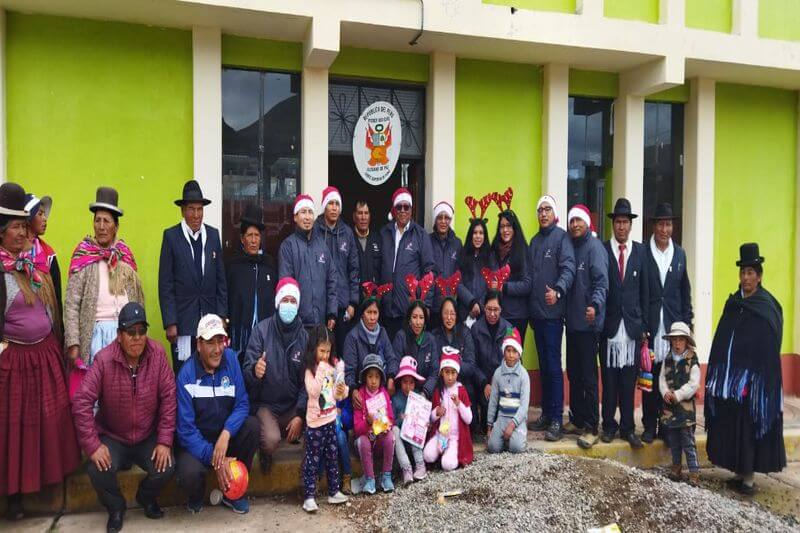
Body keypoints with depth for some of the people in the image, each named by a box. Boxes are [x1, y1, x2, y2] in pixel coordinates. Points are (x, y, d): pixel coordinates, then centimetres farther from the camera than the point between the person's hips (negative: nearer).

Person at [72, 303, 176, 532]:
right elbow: (82, 401, -17)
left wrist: (165, 441, -16)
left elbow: (168, 398, -14)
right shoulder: (104, 359, -19)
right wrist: (92, 445, -21)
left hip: (148, 436, 1)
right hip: (112, 436, 0)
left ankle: (146, 497, 17)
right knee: (98, 470, -25)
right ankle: (115, 507, 9)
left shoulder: (157, 354, -16)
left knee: (166, 468, -20)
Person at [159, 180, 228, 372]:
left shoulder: (213, 234, 7)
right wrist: (169, 323, -8)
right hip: (183, 318, -3)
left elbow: (221, 279, 9)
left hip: (210, 316, 3)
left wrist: (222, 316, 5)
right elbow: (165, 284, -3)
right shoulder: (171, 236, -2)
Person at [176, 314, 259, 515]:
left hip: (225, 435, 4)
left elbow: (242, 403, -11)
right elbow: (186, 429, -19)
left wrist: (226, 434, -29)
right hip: (196, 440, -3)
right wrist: (215, 460, -27)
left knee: (252, 425, -24)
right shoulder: (186, 375, -20)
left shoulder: (230, 359, -11)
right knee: (190, 473, -32)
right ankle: (196, 498, 9)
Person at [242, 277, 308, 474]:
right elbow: (246, 372, -11)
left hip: (294, 406, 3)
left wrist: (300, 415, -10)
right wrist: (254, 372, -35)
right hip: (265, 404, -3)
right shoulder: (262, 330, -10)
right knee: (271, 440, -28)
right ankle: (265, 454, 10)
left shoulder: (304, 336, -2)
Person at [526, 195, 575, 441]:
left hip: (553, 312, -7)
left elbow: (569, 268, -17)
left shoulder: (561, 237, -4)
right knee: (543, 364, 13)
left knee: (553, 365, -6)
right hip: (536, 312, 7)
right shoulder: (535, 241, 17)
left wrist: (558, 290, -34)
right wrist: (531, 307, 13)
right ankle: (546, 413, 22)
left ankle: (557, 420, 0)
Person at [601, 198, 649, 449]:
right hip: (609, 323, -2)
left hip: (632, 324, 2)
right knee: (609, 379, 5)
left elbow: (644, 289, 8)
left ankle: (627, 427, 17)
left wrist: (644, 324, 4)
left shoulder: (640, 251, 8)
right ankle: (609, 425, 17)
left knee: (629, 380, 6)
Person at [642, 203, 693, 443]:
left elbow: (685, 292, 13)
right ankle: (650, 425, 15)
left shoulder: (680, 254, 10)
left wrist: (686, 322, 7)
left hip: (673, 325, 3)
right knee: (649, 377, 3)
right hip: (649, 325, -2)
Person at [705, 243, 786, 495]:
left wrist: (756, 383, -17)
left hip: (752, 379, -6)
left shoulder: (767, 308, -8)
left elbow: (769, 350, -12)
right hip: (729, 378, 6)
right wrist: (717, 377, 6)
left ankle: (748, 476, 13)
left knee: (750, 426, 1)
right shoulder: (733, 303, 9)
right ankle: (739, 472, 21)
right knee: (730, 425, 9)